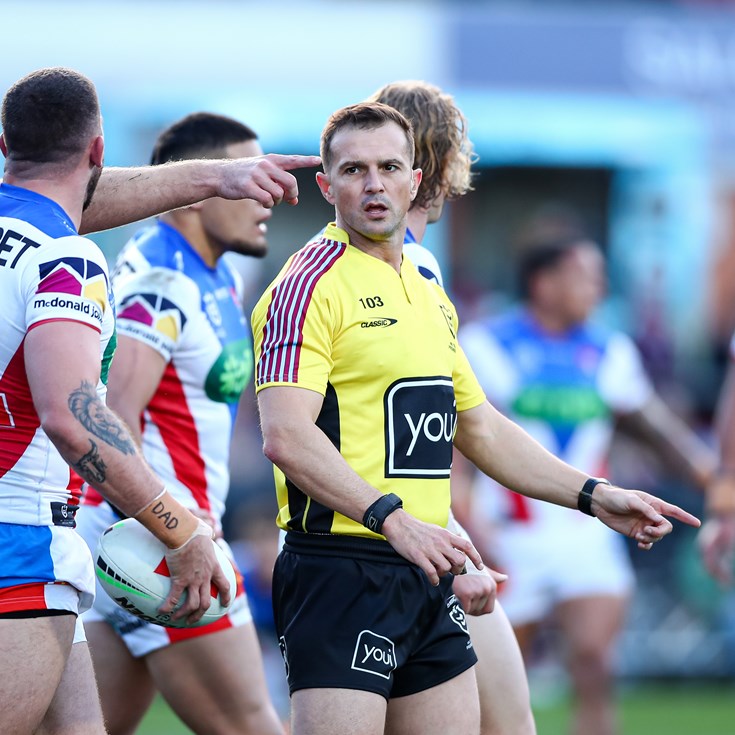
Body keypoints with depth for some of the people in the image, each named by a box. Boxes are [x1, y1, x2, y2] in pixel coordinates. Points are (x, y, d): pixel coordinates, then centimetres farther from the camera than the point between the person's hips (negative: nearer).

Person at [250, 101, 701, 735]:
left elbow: (482, 430, 29)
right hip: (341, 571, -8)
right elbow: (286, 436, -20)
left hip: (426, 576, 8)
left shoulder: (430, 296, 20)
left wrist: (594, 495, 22)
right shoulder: (313, 283, -8)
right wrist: (393, 518, -27)